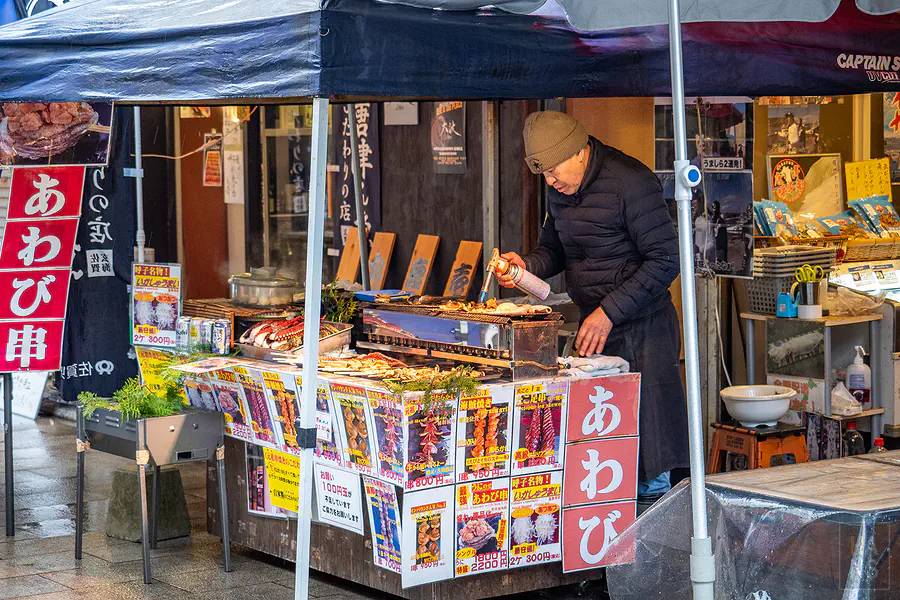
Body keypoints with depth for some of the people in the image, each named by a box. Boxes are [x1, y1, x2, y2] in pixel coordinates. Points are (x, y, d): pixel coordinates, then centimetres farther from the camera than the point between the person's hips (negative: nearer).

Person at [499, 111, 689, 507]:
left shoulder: (631, 181, -17)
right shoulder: (561, 189, 8)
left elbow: (665, 259, -18)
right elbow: (555, 247, 22)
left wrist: (610, 312, -20)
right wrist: (527, 267, -1)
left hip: (641, 327, -8)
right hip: (594, 325, 8)